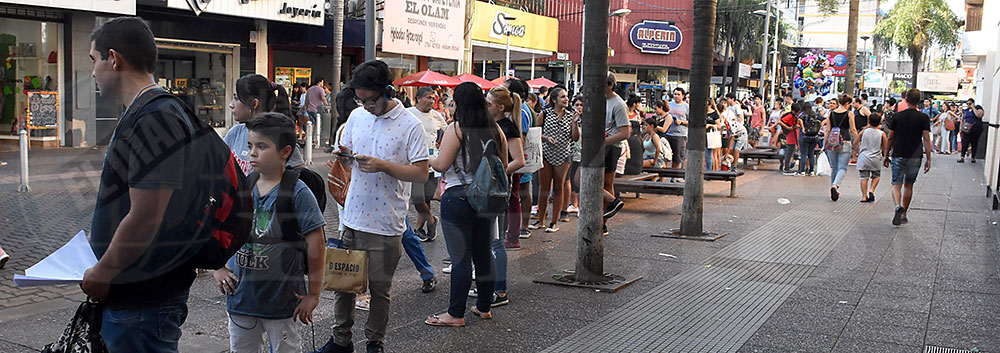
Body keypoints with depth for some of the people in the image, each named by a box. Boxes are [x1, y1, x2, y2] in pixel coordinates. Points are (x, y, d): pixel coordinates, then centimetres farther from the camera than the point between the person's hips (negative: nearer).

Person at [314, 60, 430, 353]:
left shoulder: (410, 125, -9)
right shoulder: (357, 116, 7)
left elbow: (421, 173, -12)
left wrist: (383, 166, -21)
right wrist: (344, 156, -6)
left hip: (385, 223, -5)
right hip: (352, 217, 5)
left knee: (380, 288, 8)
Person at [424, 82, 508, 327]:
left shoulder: (456, 129, -11)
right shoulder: (495, 130, 6)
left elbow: (441, 165, -14)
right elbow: (503, 166, 13)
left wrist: (429, 160, 6)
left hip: (459, 196, -6)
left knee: (460, 257, -2)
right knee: (484, 254, 14)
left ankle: (456, 314, 5)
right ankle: (484, 307, 25)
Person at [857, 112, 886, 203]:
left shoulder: (864, 131, -2)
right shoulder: (882, 134, -5)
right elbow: (885, 147, 2)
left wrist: (858, 151, 21)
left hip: (863, 158, 0)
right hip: (876, 159, 0)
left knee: (864, 177, 3)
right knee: (876, 176, 18)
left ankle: (864, 196, -2)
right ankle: (871, 190, -1)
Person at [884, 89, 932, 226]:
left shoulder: (897, 116, -3)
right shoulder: (924, 118, -4)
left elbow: (890, 138, 0)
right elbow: (926, 139, -6)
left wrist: (886, 155, 9)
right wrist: (928, 159, -2)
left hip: (898, 156, -1)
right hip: (915, 157, 1)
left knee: (896, 184, 2)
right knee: (908, 185, 14)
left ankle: (898, 206, -27)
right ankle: (903, 215, 20)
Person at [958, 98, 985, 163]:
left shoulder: (978, 108, 0)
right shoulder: (965, 110, 13)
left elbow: (979, 115, -20)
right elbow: (962, 120, 19)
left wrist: (973, 108, -14)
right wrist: (961, 128, 13)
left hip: (976, 130, -3)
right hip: (966, 130, 3)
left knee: (974, 144, 5)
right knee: (965, 143, -6)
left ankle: (973, 157, 15)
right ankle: (962, 157, -9)